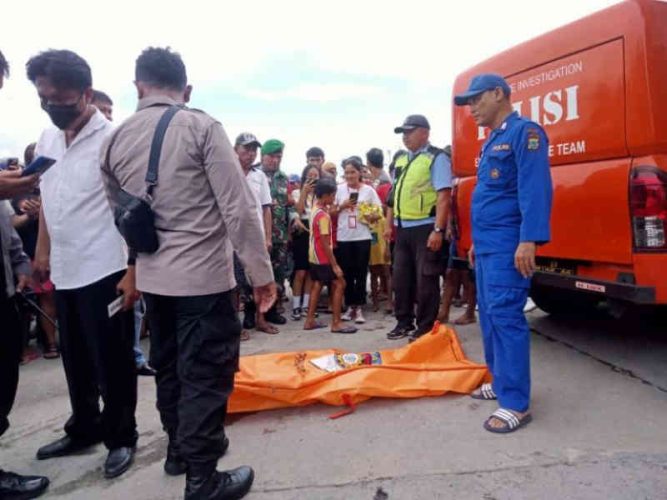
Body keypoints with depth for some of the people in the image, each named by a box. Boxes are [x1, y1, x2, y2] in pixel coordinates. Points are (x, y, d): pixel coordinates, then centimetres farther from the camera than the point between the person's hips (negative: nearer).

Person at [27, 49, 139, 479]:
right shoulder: (46, 140, 10)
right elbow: (46, 200, 19)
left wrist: (134, 271, -18)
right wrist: (42, 252, 17)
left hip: (105, 271, -7)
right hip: (64, 272, 7)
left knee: (112, 362, 5)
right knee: (76, 360, 18)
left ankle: (121, 437, 22)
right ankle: (84, 430, 36)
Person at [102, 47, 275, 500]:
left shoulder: (115, 139, 5)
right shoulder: (201, 127, -10)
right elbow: (239, 208, -15)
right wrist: (261, 271, -9)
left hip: (152, 276, 6)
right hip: (203, 275, -6)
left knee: (168, 365, 19)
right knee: (206, 372, 3)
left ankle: (180, 448, 38)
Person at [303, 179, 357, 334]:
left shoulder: (316, 207, 5)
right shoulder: (323, 216, -22)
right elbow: (325, 243, -23)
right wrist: (335, 265, -21)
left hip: (315, 256, 10)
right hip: (322, 258, -10)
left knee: (317, 285, 15)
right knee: (339, 284, -5)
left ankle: (310, 320, 20)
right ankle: (336, 323, -3)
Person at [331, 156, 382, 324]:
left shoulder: (368, 190, 1)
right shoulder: (339, 189, 4)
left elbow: (379, 213, 3)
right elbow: (331, 213, 8)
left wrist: (371, 217, -18)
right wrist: (341, 206, -9)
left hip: (362, 237, -1)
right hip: (343, 238, 1)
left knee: (361, 273, 3)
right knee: (347, 273, 6)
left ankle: (359, 308, 11)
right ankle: (350, 307, 17)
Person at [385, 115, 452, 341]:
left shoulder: (437, 157, -7)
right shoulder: (400, 159, 16)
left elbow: (444, 196, -14)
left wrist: (438, 230, -21)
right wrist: (389, 225, 17)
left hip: (425, 227, -7)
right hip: (403, 228, 7)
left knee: (425, 280, 1)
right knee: (401, 278, 13)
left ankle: (425, 327, 13)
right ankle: (404, 322, 27)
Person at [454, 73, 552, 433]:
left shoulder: (524, 132, -8)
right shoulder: (492, 141, 21)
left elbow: (535, 189, -18)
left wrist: (528, 240, -26)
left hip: (507, 244, -10)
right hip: (486, 243, 10)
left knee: (506, 316, -11)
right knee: (489, 315, 13)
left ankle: (516, 404, -5)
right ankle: (501, 382, 25)